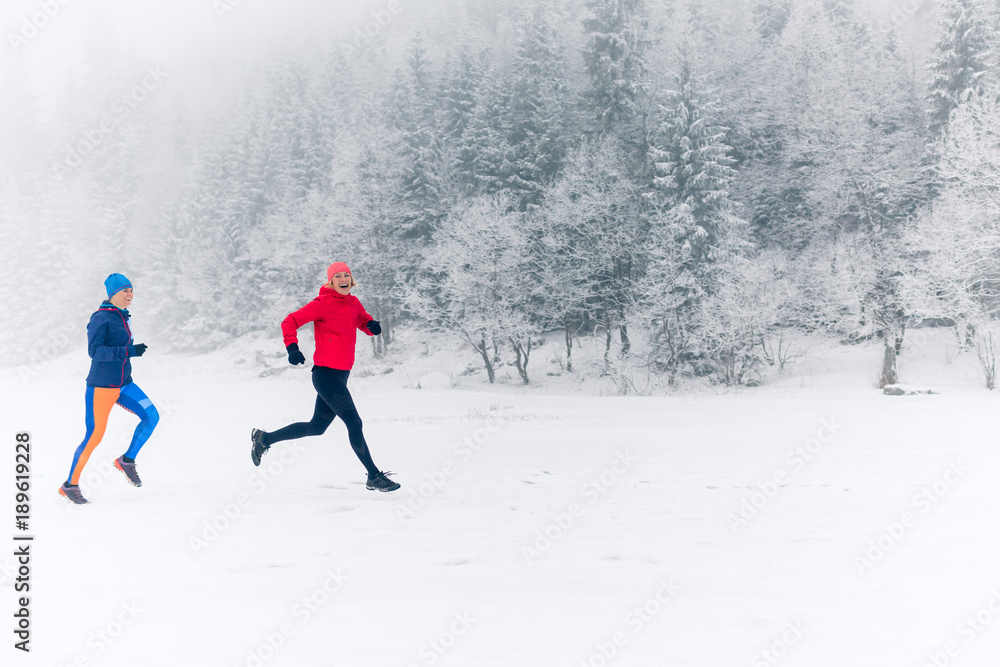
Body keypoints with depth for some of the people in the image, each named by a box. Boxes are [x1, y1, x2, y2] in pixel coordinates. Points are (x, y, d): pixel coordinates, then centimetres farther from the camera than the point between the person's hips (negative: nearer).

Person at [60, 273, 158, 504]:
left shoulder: (121, 318, 12)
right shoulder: (101, 318, -13)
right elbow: (94, 351, -23)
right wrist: (130, 351, -31)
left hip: (123, 384, 8)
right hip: (101, 386, -8)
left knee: (151, 416, -8)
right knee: (94, 436, -4)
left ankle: (127, 460, 7)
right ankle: (70, 485, 12)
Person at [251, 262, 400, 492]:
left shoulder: (353, 303, 9)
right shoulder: (324, 303, -11)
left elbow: (364, 322, 24)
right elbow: (290, 322, -9)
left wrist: (372, 325, 0)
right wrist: (292, 348, -23)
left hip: (341, 375, 9)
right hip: (326, 373, -9)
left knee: (317, 427, 18)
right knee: (354, 423, -8)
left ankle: (264, 439, 33)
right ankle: (374, 477, 2)